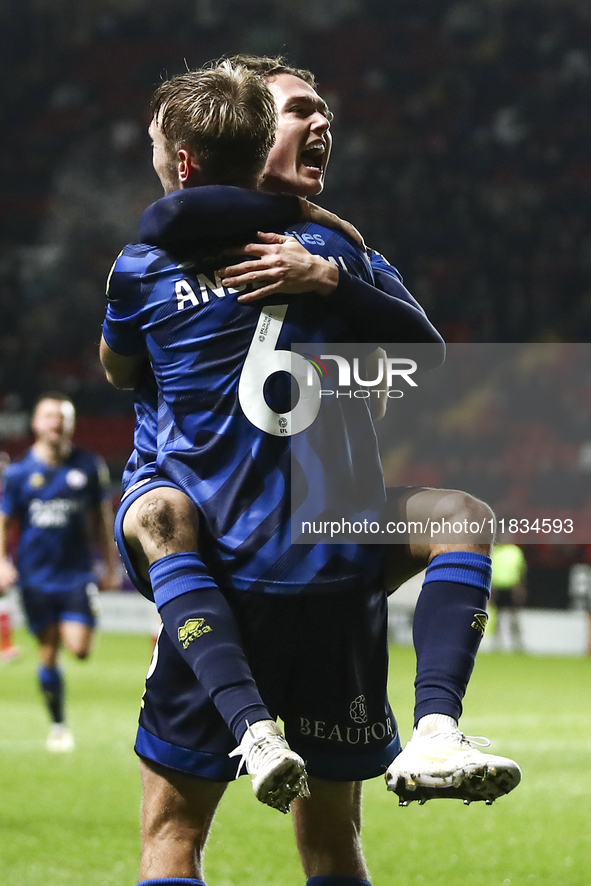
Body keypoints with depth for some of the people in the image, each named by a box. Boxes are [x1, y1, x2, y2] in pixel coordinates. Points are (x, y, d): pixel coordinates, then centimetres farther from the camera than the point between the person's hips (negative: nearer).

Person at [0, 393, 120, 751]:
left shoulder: (89, 466, 1)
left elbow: (103, 518, 10)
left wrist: (112, 566, 9)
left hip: (78, 573, 0)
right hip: (37, 577, 1)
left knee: (79, 648, -14)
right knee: (49, 653, 4)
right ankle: (58, 725, 18)